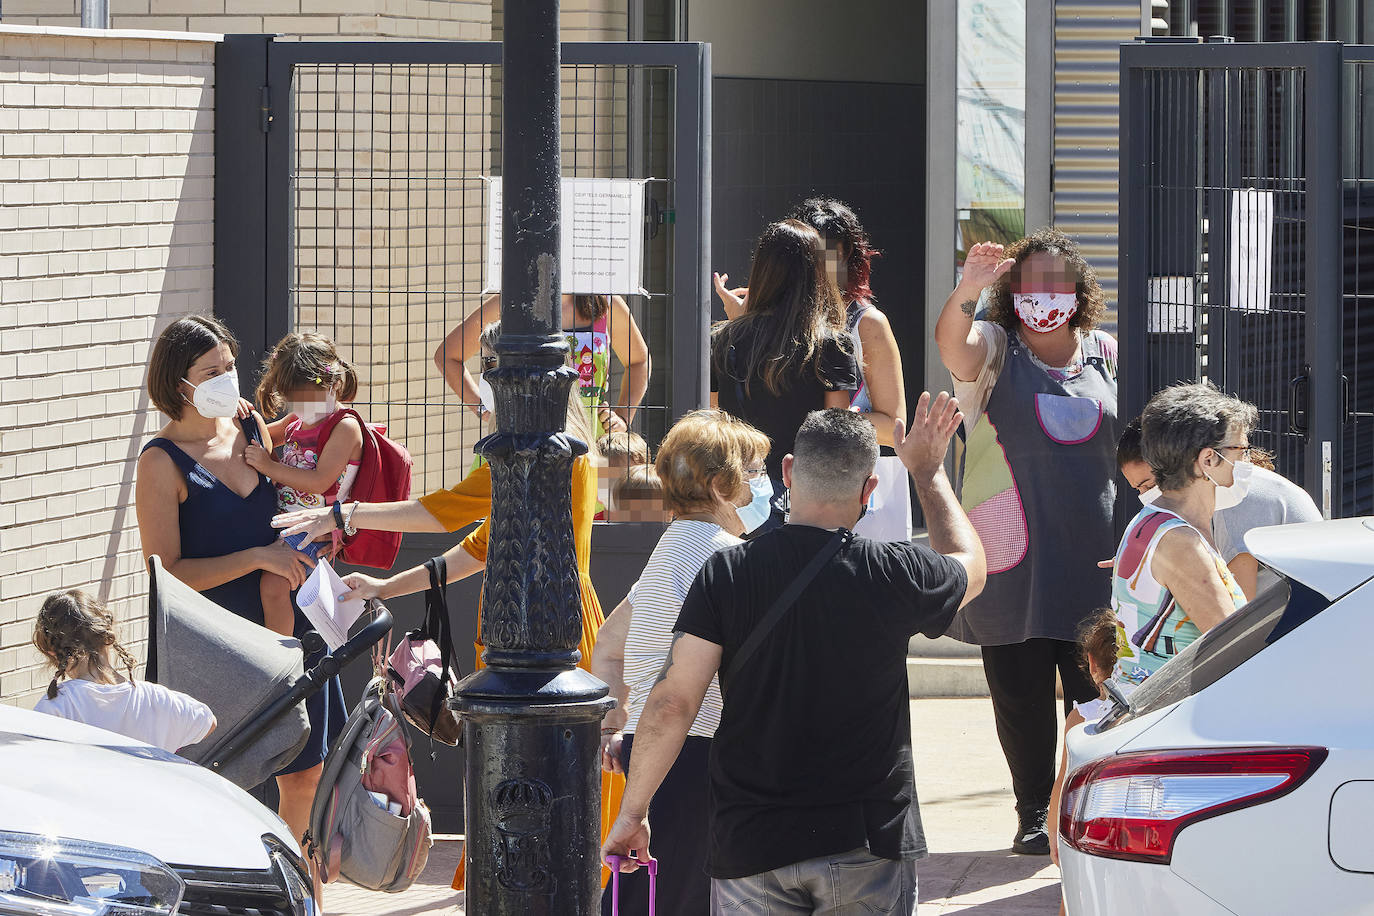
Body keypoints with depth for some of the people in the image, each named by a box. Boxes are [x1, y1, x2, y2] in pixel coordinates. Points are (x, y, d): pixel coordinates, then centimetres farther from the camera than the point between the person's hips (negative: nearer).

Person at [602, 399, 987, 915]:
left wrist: (633, 810, 2)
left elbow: (672, 702, -9)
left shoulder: (727, 573, -6)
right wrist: (928, 471, 31)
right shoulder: (894, 576, -6)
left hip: (750, 843, 1)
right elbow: (970, 566, 18)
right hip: (869, 842, 0)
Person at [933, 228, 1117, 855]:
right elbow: (952, 344, -23)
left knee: (1096, 695, 2)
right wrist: (967, 289, -43)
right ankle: (1034, 812, 16)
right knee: (1020, 692, 3)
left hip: (1093, 557, 2)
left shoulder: (1104, 355, 10)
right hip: (1014, 556, -2)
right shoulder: (994, 349, 0)